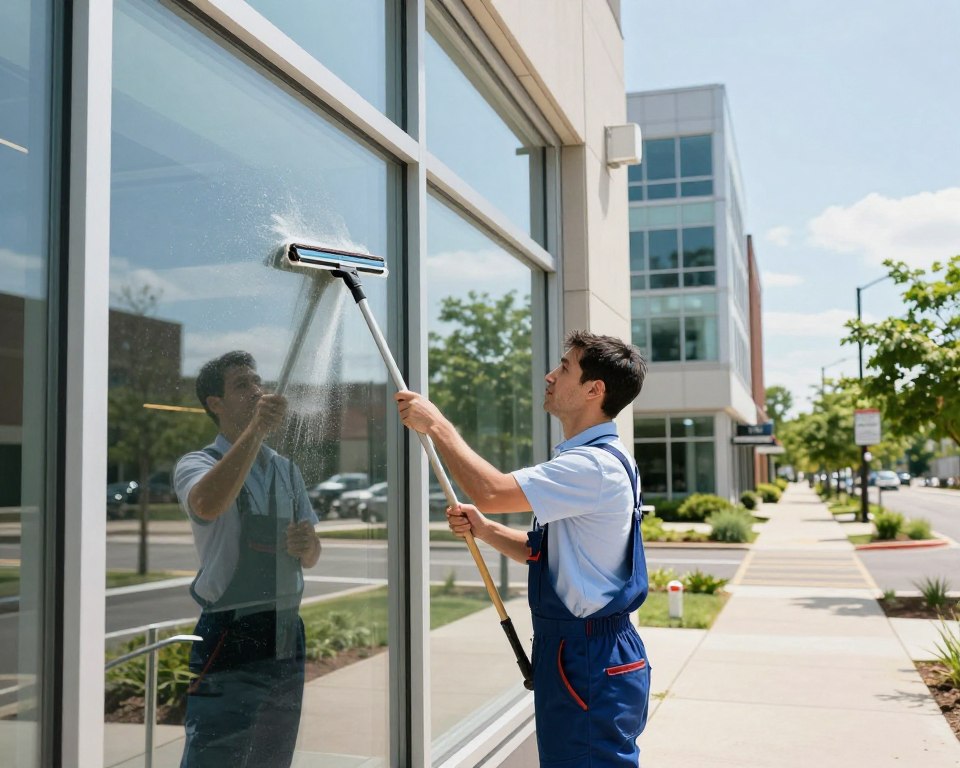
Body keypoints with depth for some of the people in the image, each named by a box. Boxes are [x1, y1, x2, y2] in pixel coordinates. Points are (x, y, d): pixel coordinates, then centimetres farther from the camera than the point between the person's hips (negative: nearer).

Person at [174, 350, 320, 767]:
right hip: (230, 637, -6)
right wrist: (256, 430, -33)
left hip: (287, 636, 6)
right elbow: (208, 505, -30)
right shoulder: (198, 463, -4)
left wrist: (307, 544, -6)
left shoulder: (286, 469, 13)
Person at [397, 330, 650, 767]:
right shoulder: (589, 459, 15)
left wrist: (436, 426, -16)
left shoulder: (596, 465, -21)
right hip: (575, 650, 10)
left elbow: (490, 491, -28)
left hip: (589, 661, -10)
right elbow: (544, 551, 19)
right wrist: (485, 530, 3)